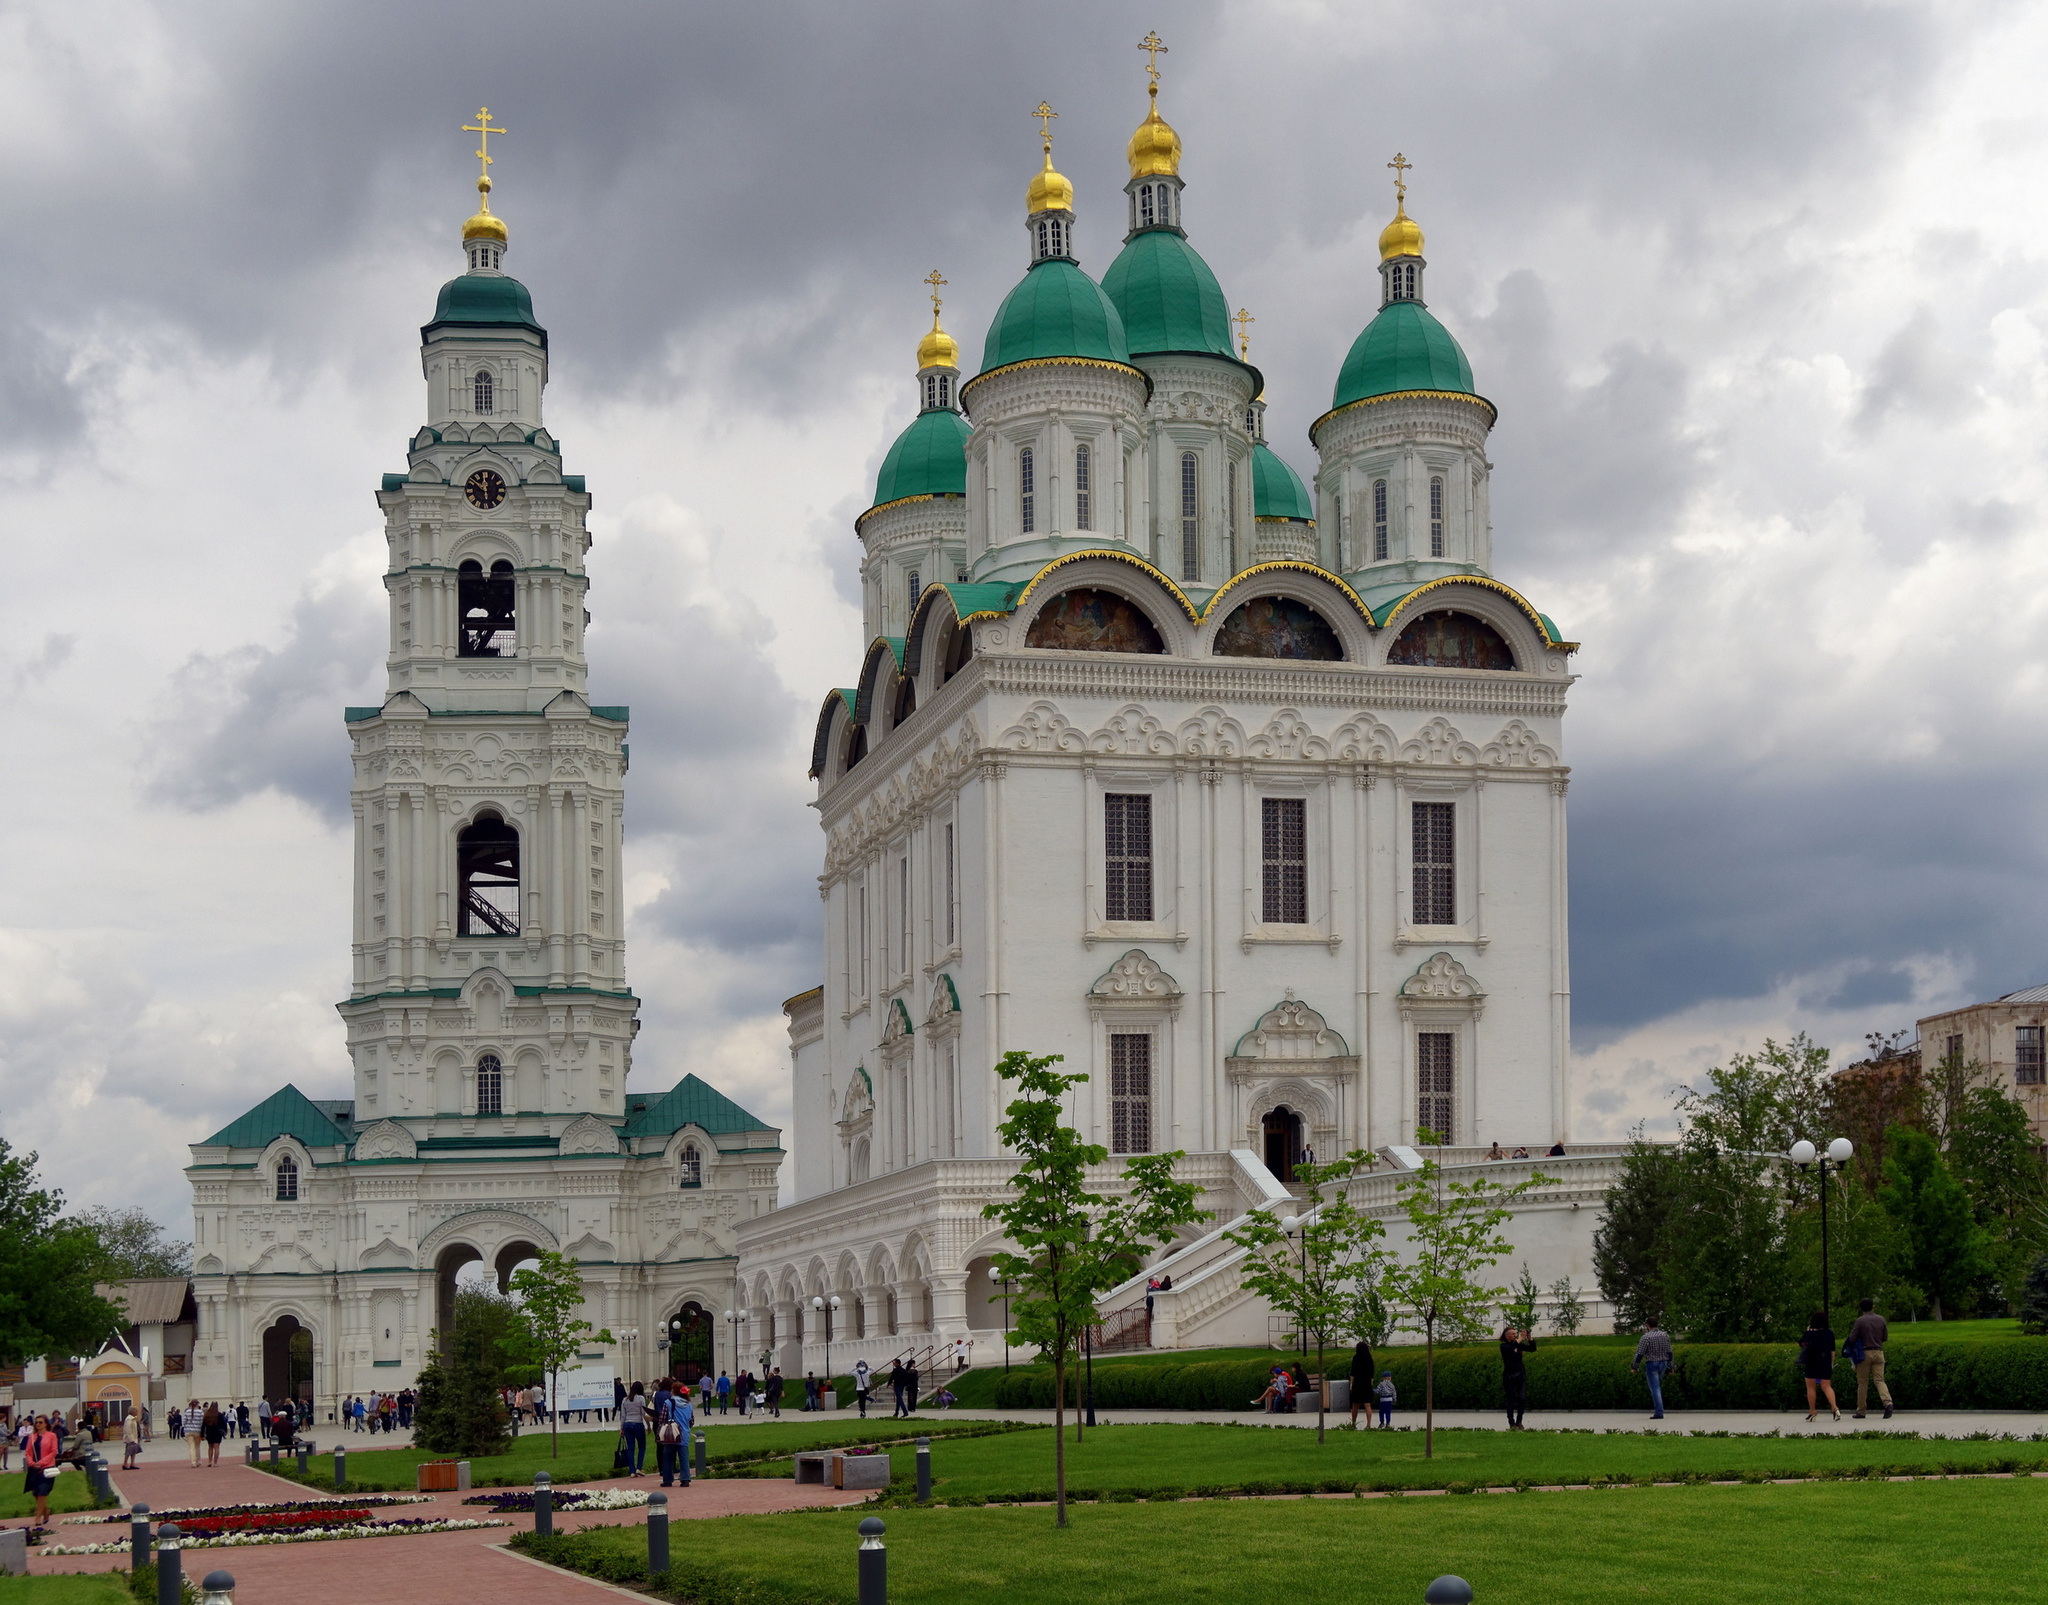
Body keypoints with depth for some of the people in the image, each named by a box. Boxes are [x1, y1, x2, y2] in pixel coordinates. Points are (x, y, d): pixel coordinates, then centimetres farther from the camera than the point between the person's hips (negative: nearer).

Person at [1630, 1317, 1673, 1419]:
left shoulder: (1646, 1337, -13)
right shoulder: (1665, 1336, 5)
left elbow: (1640, 1354, -12)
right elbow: (1669, 1352, 9)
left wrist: (1634, 1366, -1)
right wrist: (1670, 1366, 16)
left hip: (1651, 1364, -6)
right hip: (1663, 1363, 6)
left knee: (1655, 1388, -4)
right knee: (1658, 1386, 23)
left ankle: (1659, 1412, -10)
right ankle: (1656, 1407, 25)